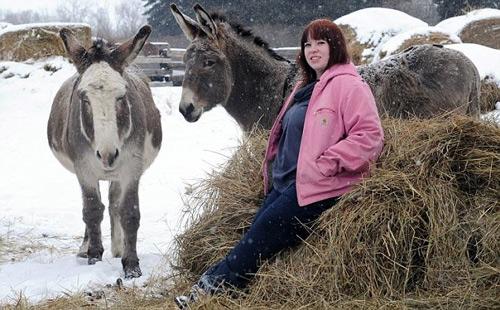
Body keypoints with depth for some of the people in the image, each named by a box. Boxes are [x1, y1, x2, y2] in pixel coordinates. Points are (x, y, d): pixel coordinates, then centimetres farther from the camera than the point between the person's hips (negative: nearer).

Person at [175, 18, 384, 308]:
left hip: (319, 187, -8)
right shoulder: (306, 88, 21)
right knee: (258, 230, -4)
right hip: (285, 182, 8)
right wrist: (274, 169, 15)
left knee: (266, 229, -12)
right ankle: (214, 284, -7)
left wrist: (326, 164, -20)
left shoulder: (348, 85, -9)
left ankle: (216, 284, -5)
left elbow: (370, 137, -18)